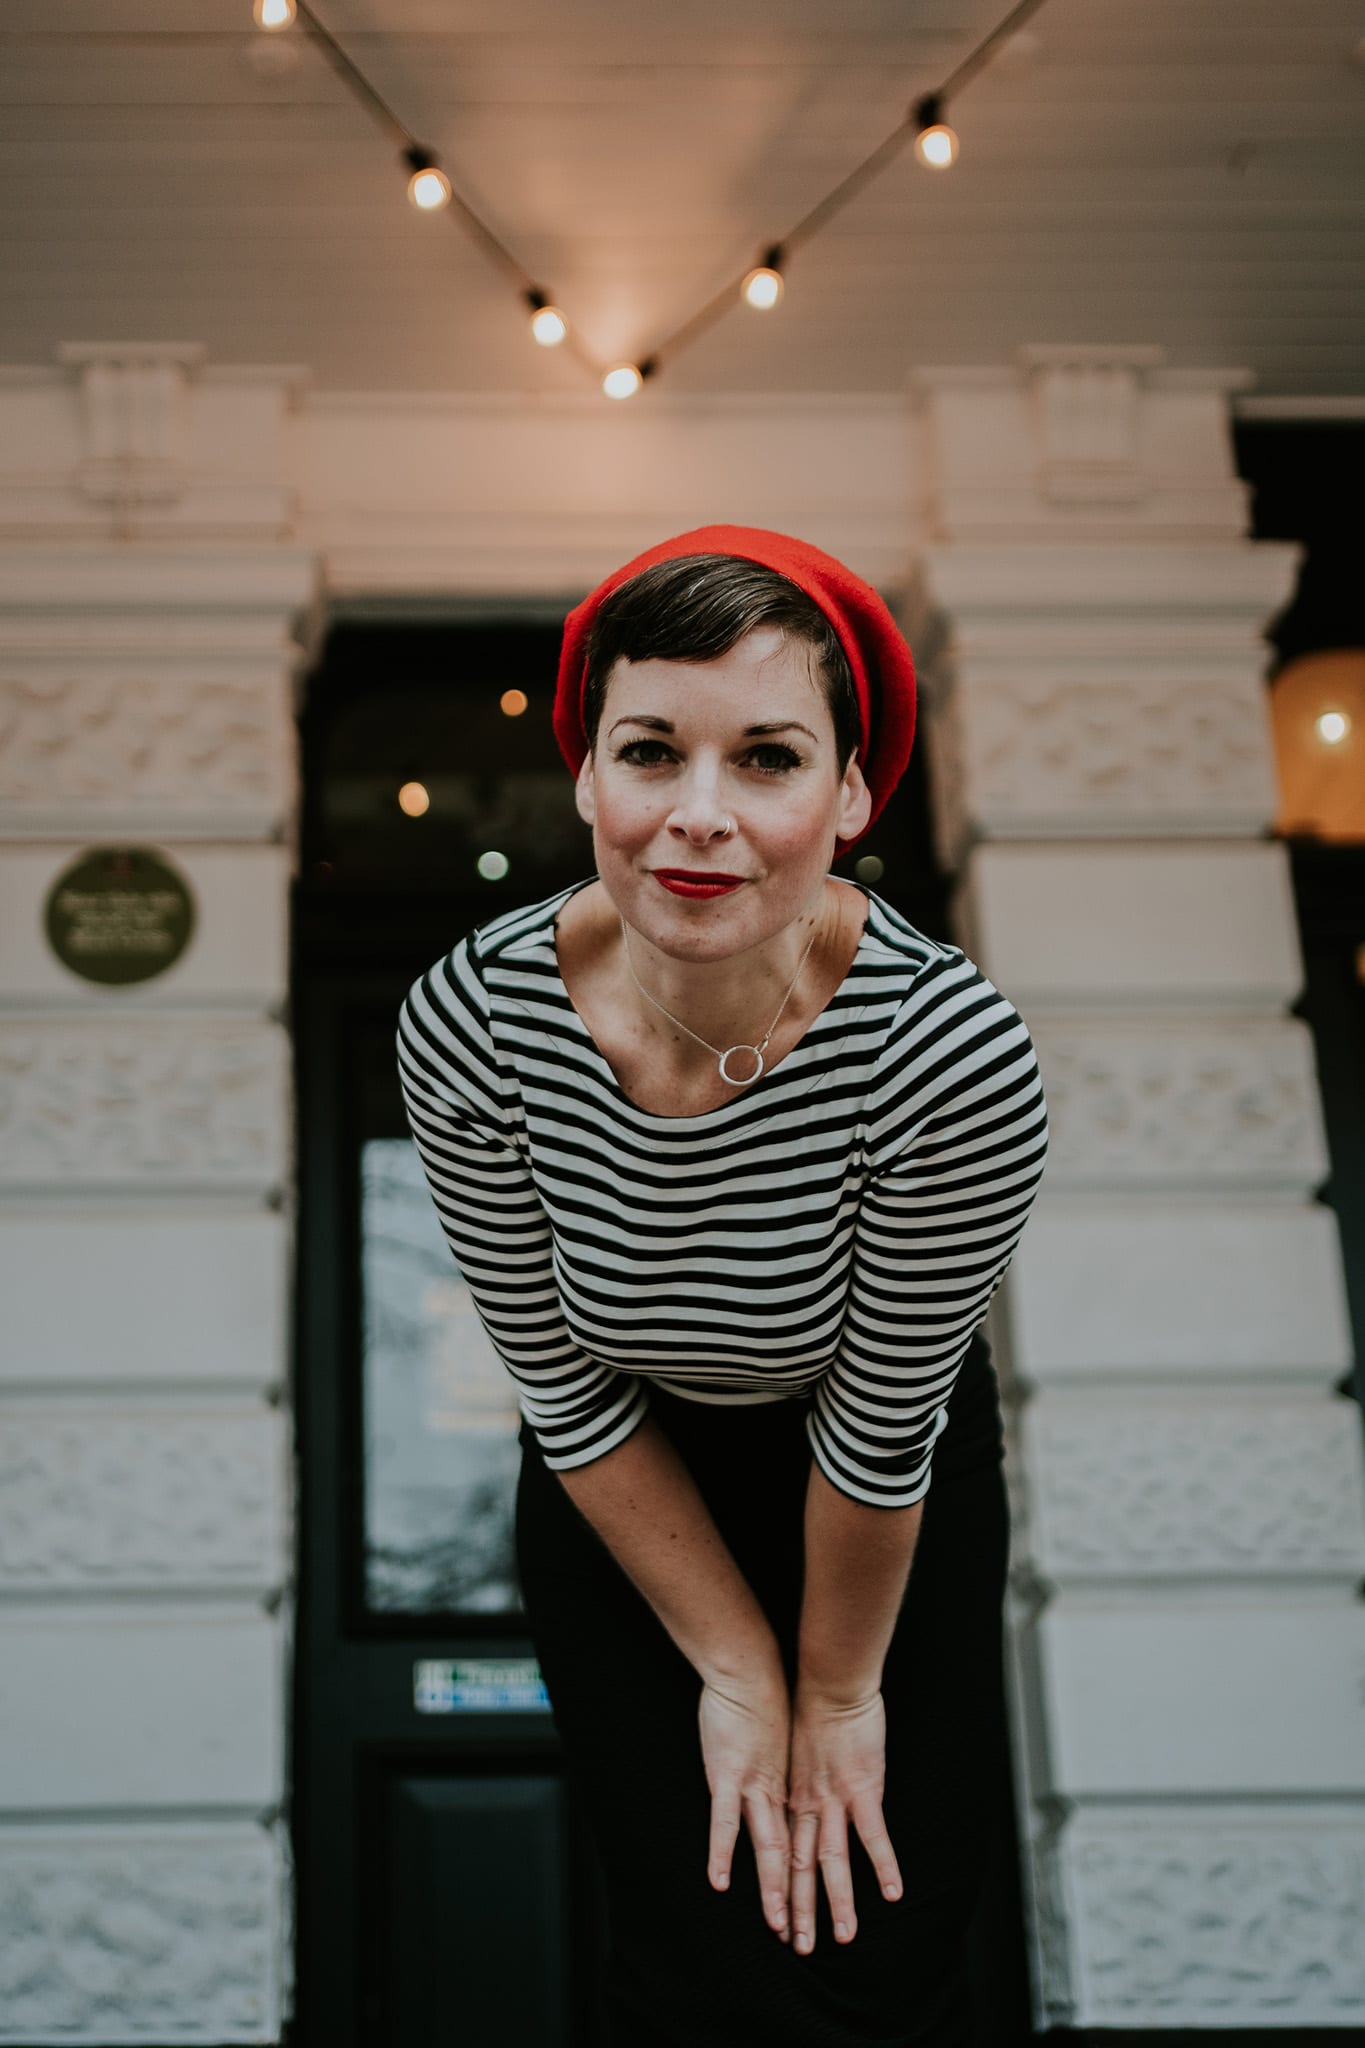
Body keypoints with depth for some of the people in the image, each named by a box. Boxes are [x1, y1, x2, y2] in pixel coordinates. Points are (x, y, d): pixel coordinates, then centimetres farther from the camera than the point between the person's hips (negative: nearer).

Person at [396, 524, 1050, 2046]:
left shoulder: (953, 1055, -34)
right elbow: (565, 1391, -13)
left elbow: (880, 1432, -19)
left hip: (893, 1506, -1)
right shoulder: (468, 1026, -27)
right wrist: (734, 1668, -7)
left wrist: (836, 1688, -5)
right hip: (624, 1497, 1)